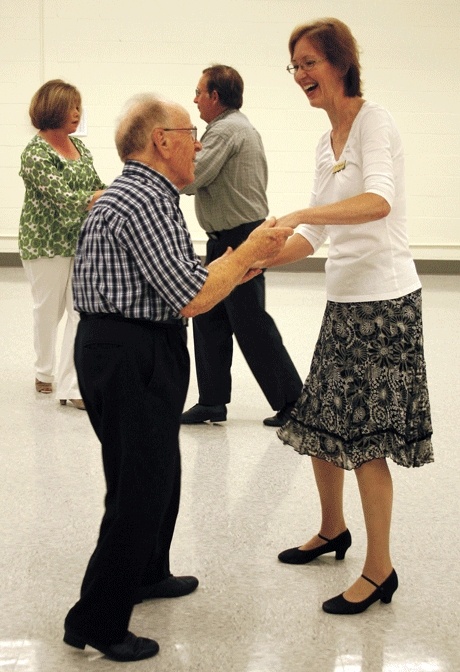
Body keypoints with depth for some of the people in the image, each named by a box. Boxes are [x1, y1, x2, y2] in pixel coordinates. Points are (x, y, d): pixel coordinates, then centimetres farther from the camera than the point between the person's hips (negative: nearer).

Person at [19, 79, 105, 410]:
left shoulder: (79, 146, 7)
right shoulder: (36, 153, -14)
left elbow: (96, 187, 12)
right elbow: (63, 197, -23)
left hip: (82, 242, 6)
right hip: (47, 243, -6)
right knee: (49, 311, 9)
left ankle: (70, 386, 0)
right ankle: (45, 372, 31)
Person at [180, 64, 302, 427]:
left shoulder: (225, 131, -16)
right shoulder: (245, 127, 17)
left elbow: (191, 179, -23)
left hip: (239, 241, -11)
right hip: (227, 241, 11)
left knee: (251, 323, -4)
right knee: (209, 318, 12)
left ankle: (291, 402, 4)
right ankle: (212, 401, 18)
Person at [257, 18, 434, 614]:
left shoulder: (373, 121, -11)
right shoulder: (327, 142, 14)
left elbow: (378, 201, -30)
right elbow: (316, 237, 14)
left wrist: (298, 213, -40)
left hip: (383, 301, -8)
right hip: (343, 300, 8)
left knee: (365, 441, -2)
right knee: (319, 425, 17)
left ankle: (380, 571, 11)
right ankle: (333, 531, 39)